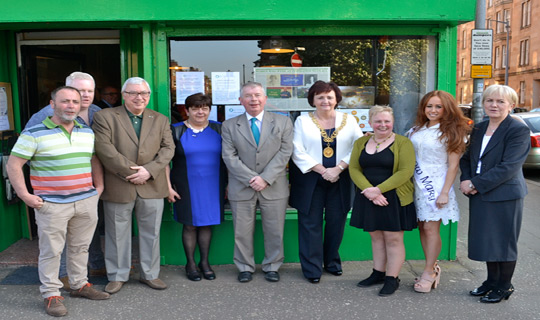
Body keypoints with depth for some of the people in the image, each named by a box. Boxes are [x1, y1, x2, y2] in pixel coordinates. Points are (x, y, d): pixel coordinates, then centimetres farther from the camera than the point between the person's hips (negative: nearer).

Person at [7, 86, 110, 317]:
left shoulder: (87, 132, 9)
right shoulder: (34, 133, -8)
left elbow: (94, 160, 20)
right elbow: (13, 165, -7)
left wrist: (99, 187, 12)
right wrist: (24, 195, -11)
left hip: (86, 202, 5)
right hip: (52, 205, -5)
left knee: (80, 247, 15)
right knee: (51, 251, 2)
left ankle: (80, 285, 30)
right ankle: (51, 294, 15)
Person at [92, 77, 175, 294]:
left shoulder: (160, 120, 11)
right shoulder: (104, 117, 0)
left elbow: (168, 148, 2)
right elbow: (104, 149, -11)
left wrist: (149, 170, -14)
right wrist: (130, 172, -15)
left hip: (152, 186, 3)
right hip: (118, 187, -2)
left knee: (151, 233, 10)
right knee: (117, 234, 8)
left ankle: (150, 274, 25)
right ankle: (117, 276, 23)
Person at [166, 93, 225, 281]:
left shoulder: (218, 129, 5)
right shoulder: (176, 131, -2)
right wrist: (168, 187, -8)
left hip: (213, 186, 2)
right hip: (187, 187, -2)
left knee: (207, 224, 10)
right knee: (189, 225, 5)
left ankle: (205, 262, 23)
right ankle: (190, 264, 20)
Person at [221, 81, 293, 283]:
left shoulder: (283, 122, 5)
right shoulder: (229, 126, 6)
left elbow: (285, 153, -3)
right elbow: (229, 156, -2)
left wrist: (265, 178, -13)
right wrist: (250, 179, -14)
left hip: (274, 188, 0)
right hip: (241, 188, 0)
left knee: (274, 231, 7)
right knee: (242, 231, 7)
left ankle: (272, 267, 25)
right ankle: (245, 267, 24)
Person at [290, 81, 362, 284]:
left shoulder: (349, 121, 7)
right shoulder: (303, 121, 3)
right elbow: (298, 152, -5)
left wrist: (338, 168, -13)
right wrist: (323, 170, -13)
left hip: (340, 181, 2)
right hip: (310, 180, -1)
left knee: (336, 223, 8)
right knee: (311, 223, 0)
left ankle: (332, 262, 27)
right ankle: (312, 268, 11)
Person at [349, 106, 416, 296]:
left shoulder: (402, 143, -5)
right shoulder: (361, 143, 8)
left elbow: (405, 171, -14)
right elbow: (354, 169, 1)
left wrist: (378, 189, -19)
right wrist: (369, 191, -15)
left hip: (394, 198, -4)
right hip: (368, 198, 4)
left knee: (393, 238, 2)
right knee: (376, 236, 13)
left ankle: (392, 279, 12)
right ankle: (378, 273, 26)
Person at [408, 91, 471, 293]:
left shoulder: (451, 132, -4)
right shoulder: (416, 130, 10)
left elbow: (453, 165, -7)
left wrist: (445, 192, -13)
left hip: (436, 185, -5)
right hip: (417, 185, 5)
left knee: (430, 228, -6)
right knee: (422, 227, 6)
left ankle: (429, 272, 4)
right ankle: (434, 268, 18)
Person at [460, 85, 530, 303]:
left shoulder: (519, 130, -12)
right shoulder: (479, 129, 10)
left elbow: (508, 167, -20)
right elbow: (467, 158, 13)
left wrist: (476, 184, -19)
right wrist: (466, 180, -6)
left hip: (505, 195, -6)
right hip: (480, 195, 6)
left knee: (503, 241, 6)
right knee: (486, 239, 15)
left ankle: (504, 287, 23)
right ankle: (491, 281, 32)